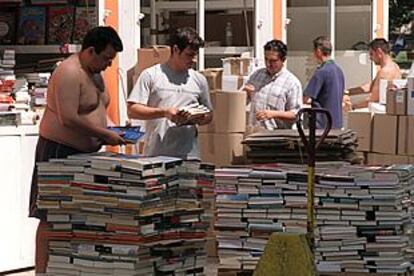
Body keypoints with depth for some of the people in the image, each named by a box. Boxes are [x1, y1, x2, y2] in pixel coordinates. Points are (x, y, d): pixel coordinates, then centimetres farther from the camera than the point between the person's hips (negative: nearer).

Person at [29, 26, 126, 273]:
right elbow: (68, 119, -26)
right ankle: (42, 270, -6)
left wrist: (113, 131, 7)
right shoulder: (69, 73, -18)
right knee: (51, 218, -7)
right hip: (60, 150, -9)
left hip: (84, 152, 9)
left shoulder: (95, 73, 14)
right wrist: (105, 134, -20)